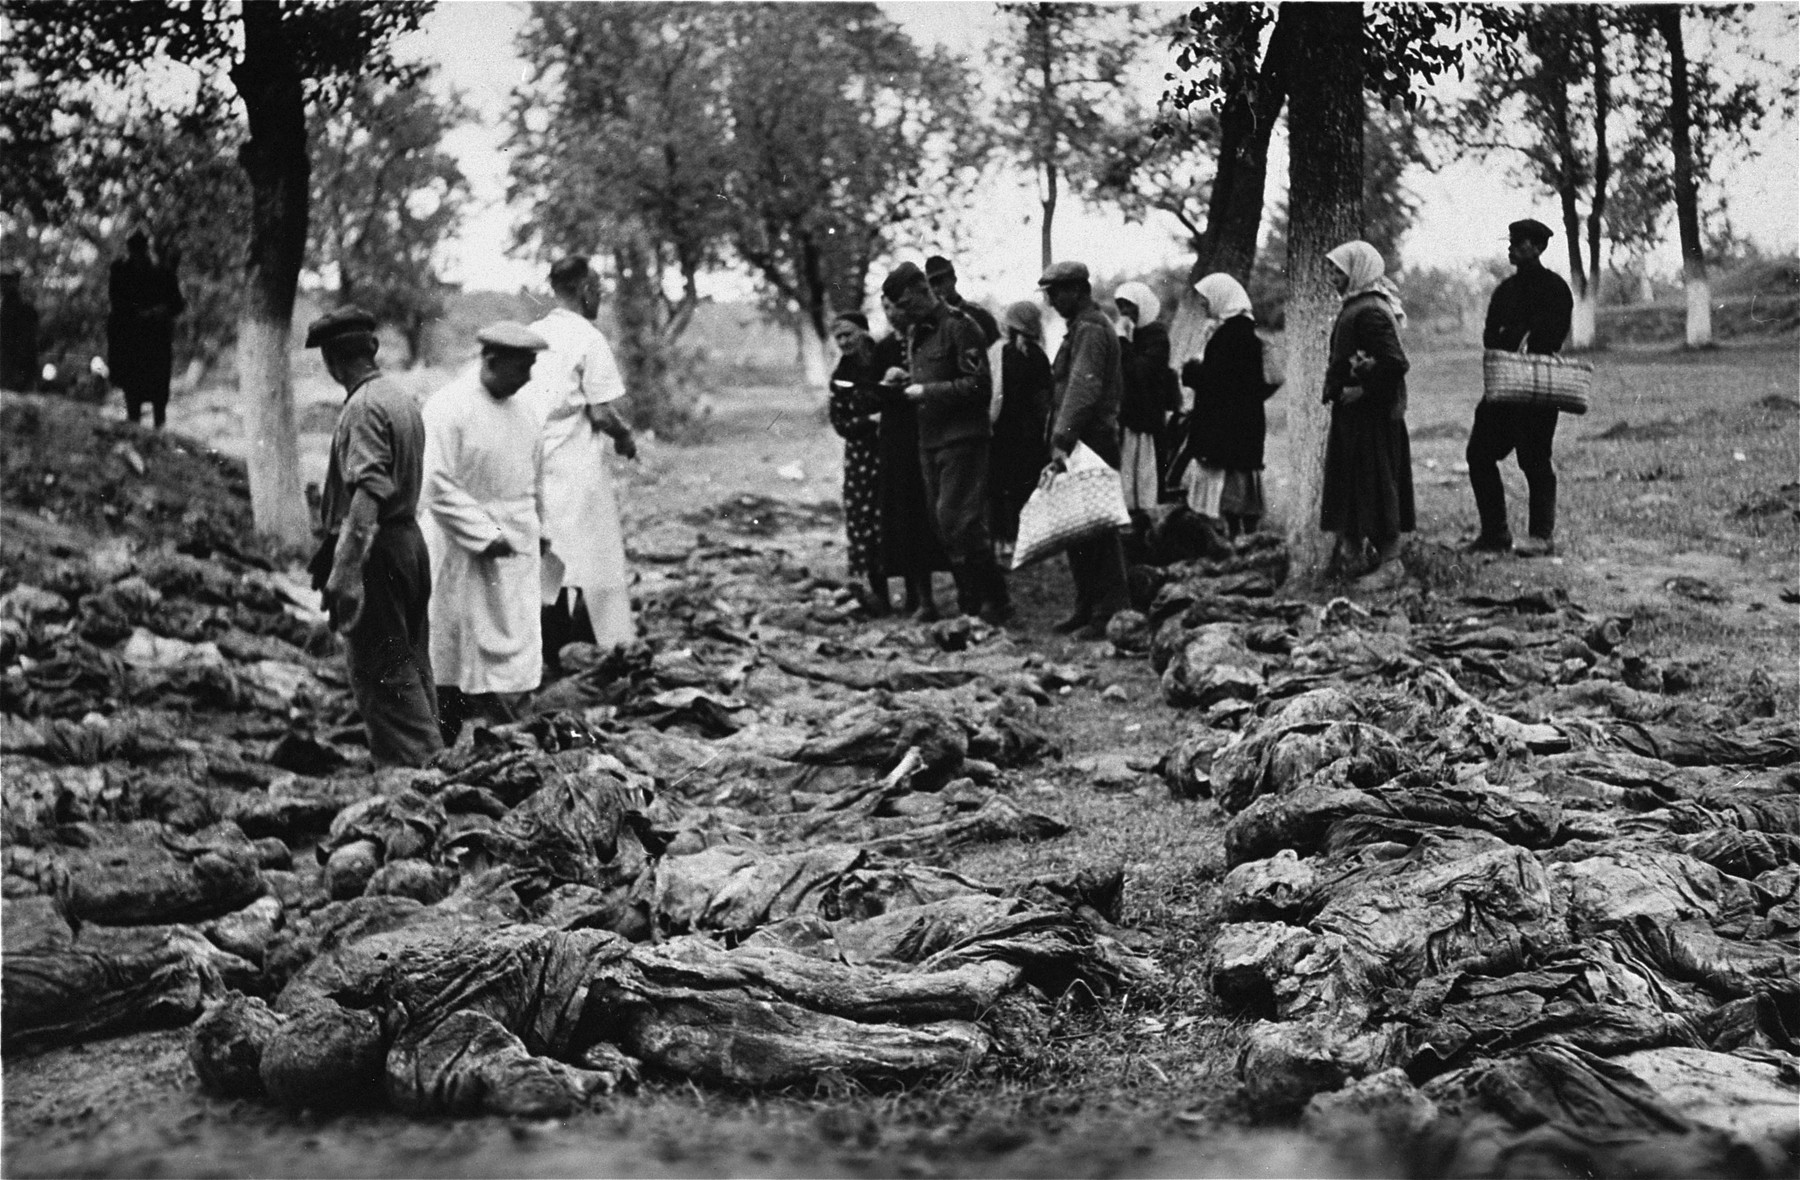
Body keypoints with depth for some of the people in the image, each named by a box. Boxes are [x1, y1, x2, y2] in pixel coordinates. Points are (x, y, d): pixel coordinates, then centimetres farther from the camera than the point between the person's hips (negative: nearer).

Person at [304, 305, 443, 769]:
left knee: (379, 670, -5)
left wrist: (344, 570, -31)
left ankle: (418, 761, -7)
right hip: (411, 538, 9)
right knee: (410, 664, 15)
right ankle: (427, 755, 21)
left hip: (377, 549, -9)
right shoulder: (403, 399, 13)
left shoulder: (364, 408, -16)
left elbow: (368, 493, -26)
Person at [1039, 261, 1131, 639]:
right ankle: (1087, 608, 18)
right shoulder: (1089, 325, 20)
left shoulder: (1089, 329, -13)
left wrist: (1062, 441, -32)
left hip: (1088, 438, -11)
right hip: (1095, 439, 11)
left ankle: (1111, 614, -7)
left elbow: (1082, 389, -25)